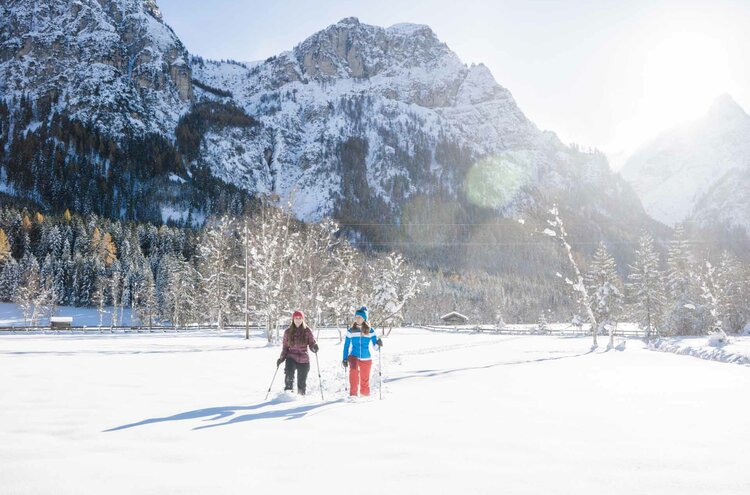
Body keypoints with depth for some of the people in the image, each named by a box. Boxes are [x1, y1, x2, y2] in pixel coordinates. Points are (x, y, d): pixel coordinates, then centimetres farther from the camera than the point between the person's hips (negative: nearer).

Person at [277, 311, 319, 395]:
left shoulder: (307, 331, -2)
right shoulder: (288, 332, 3)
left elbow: (312, 344, -2)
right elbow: (285, 347, 11)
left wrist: (314, 347, -24)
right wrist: (281, 358, 0)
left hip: (303, 359, 0)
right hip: (291, 357, 0)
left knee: (301, 383, 6)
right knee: (289, 374, -28)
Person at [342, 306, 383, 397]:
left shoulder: (370, 331, 0)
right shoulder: (351, 331, 2)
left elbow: (375, 346, 0)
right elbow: (346, 346, 8)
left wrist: (378, 344, -23)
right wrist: (345, 359, 2)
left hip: (366, 358, 1)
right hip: (354, 356, -1)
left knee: (365, 380, 6)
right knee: (354, 370, -30)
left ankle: (365, 395, 29)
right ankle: (353, 393, -22)